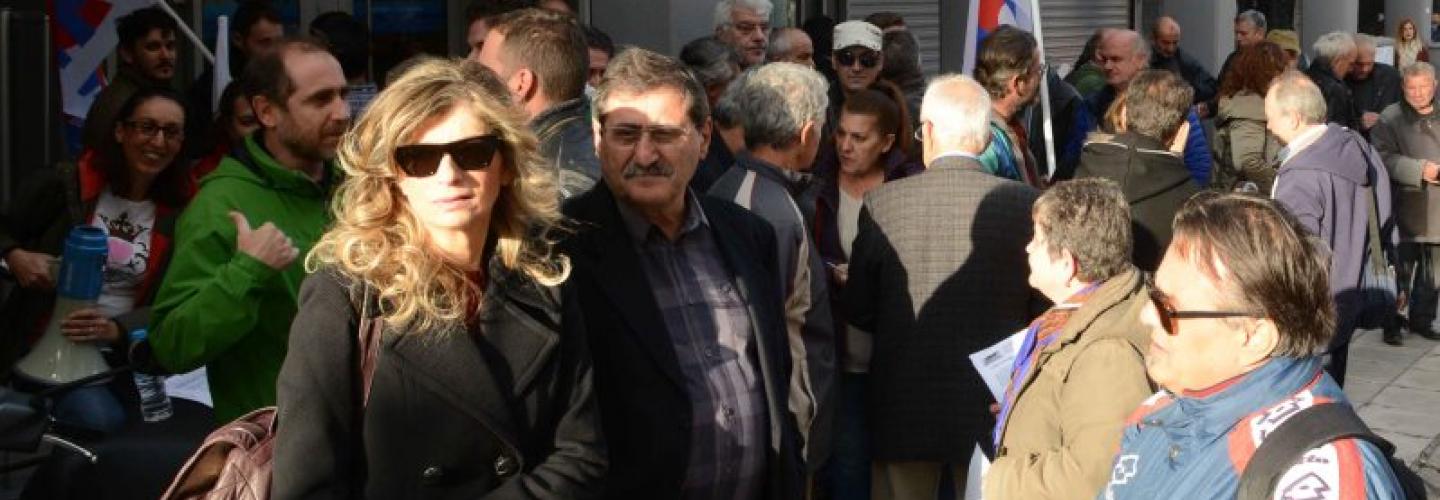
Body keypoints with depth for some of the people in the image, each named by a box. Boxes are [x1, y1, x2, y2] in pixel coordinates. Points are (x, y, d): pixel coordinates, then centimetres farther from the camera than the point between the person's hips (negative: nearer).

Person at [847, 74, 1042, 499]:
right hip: (994, 407, 1)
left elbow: (858, 312, -1)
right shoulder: (1025, 204, -9)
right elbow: (1042, 309, 0)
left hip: (904, 406, 0)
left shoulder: (883, 202, -10)